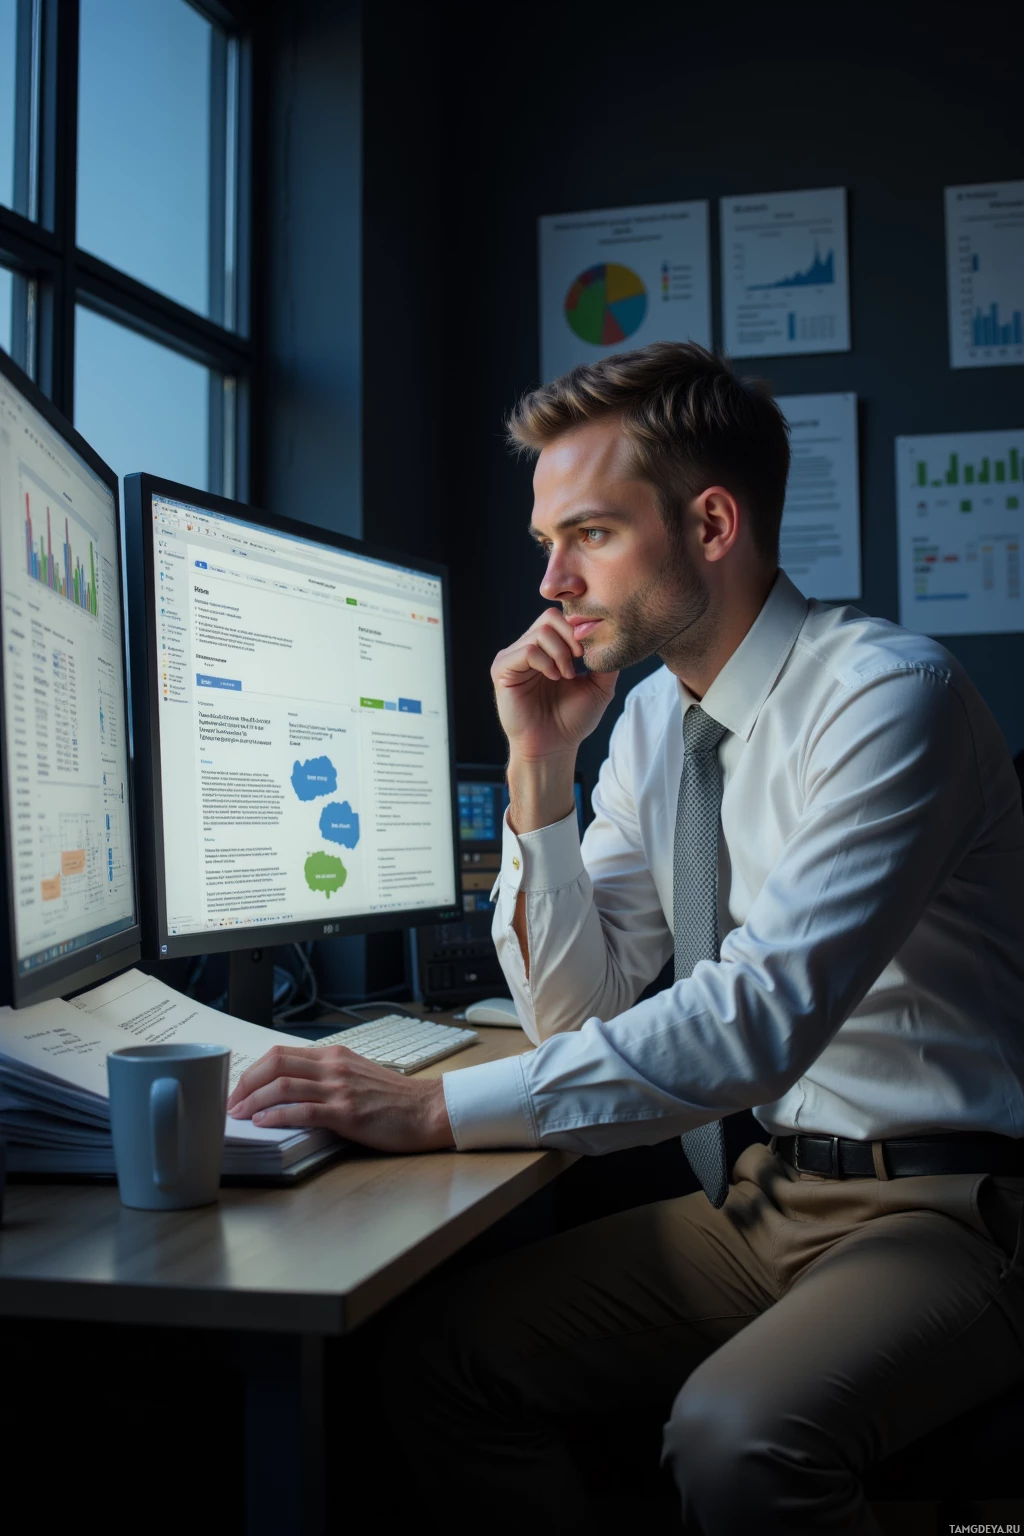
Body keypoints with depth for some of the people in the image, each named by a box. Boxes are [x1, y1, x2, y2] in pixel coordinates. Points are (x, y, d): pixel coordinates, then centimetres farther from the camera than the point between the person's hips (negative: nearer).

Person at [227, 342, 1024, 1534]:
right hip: (766, 1195, 7)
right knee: (462, 1366, -7)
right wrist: (540, 768, -6)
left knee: (739, 1433, -31)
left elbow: (762, 1018, -29)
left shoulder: (887, 695, -19)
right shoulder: (652, 719, 5)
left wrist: (439, 1108, -30)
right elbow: (572, 1004, 6)